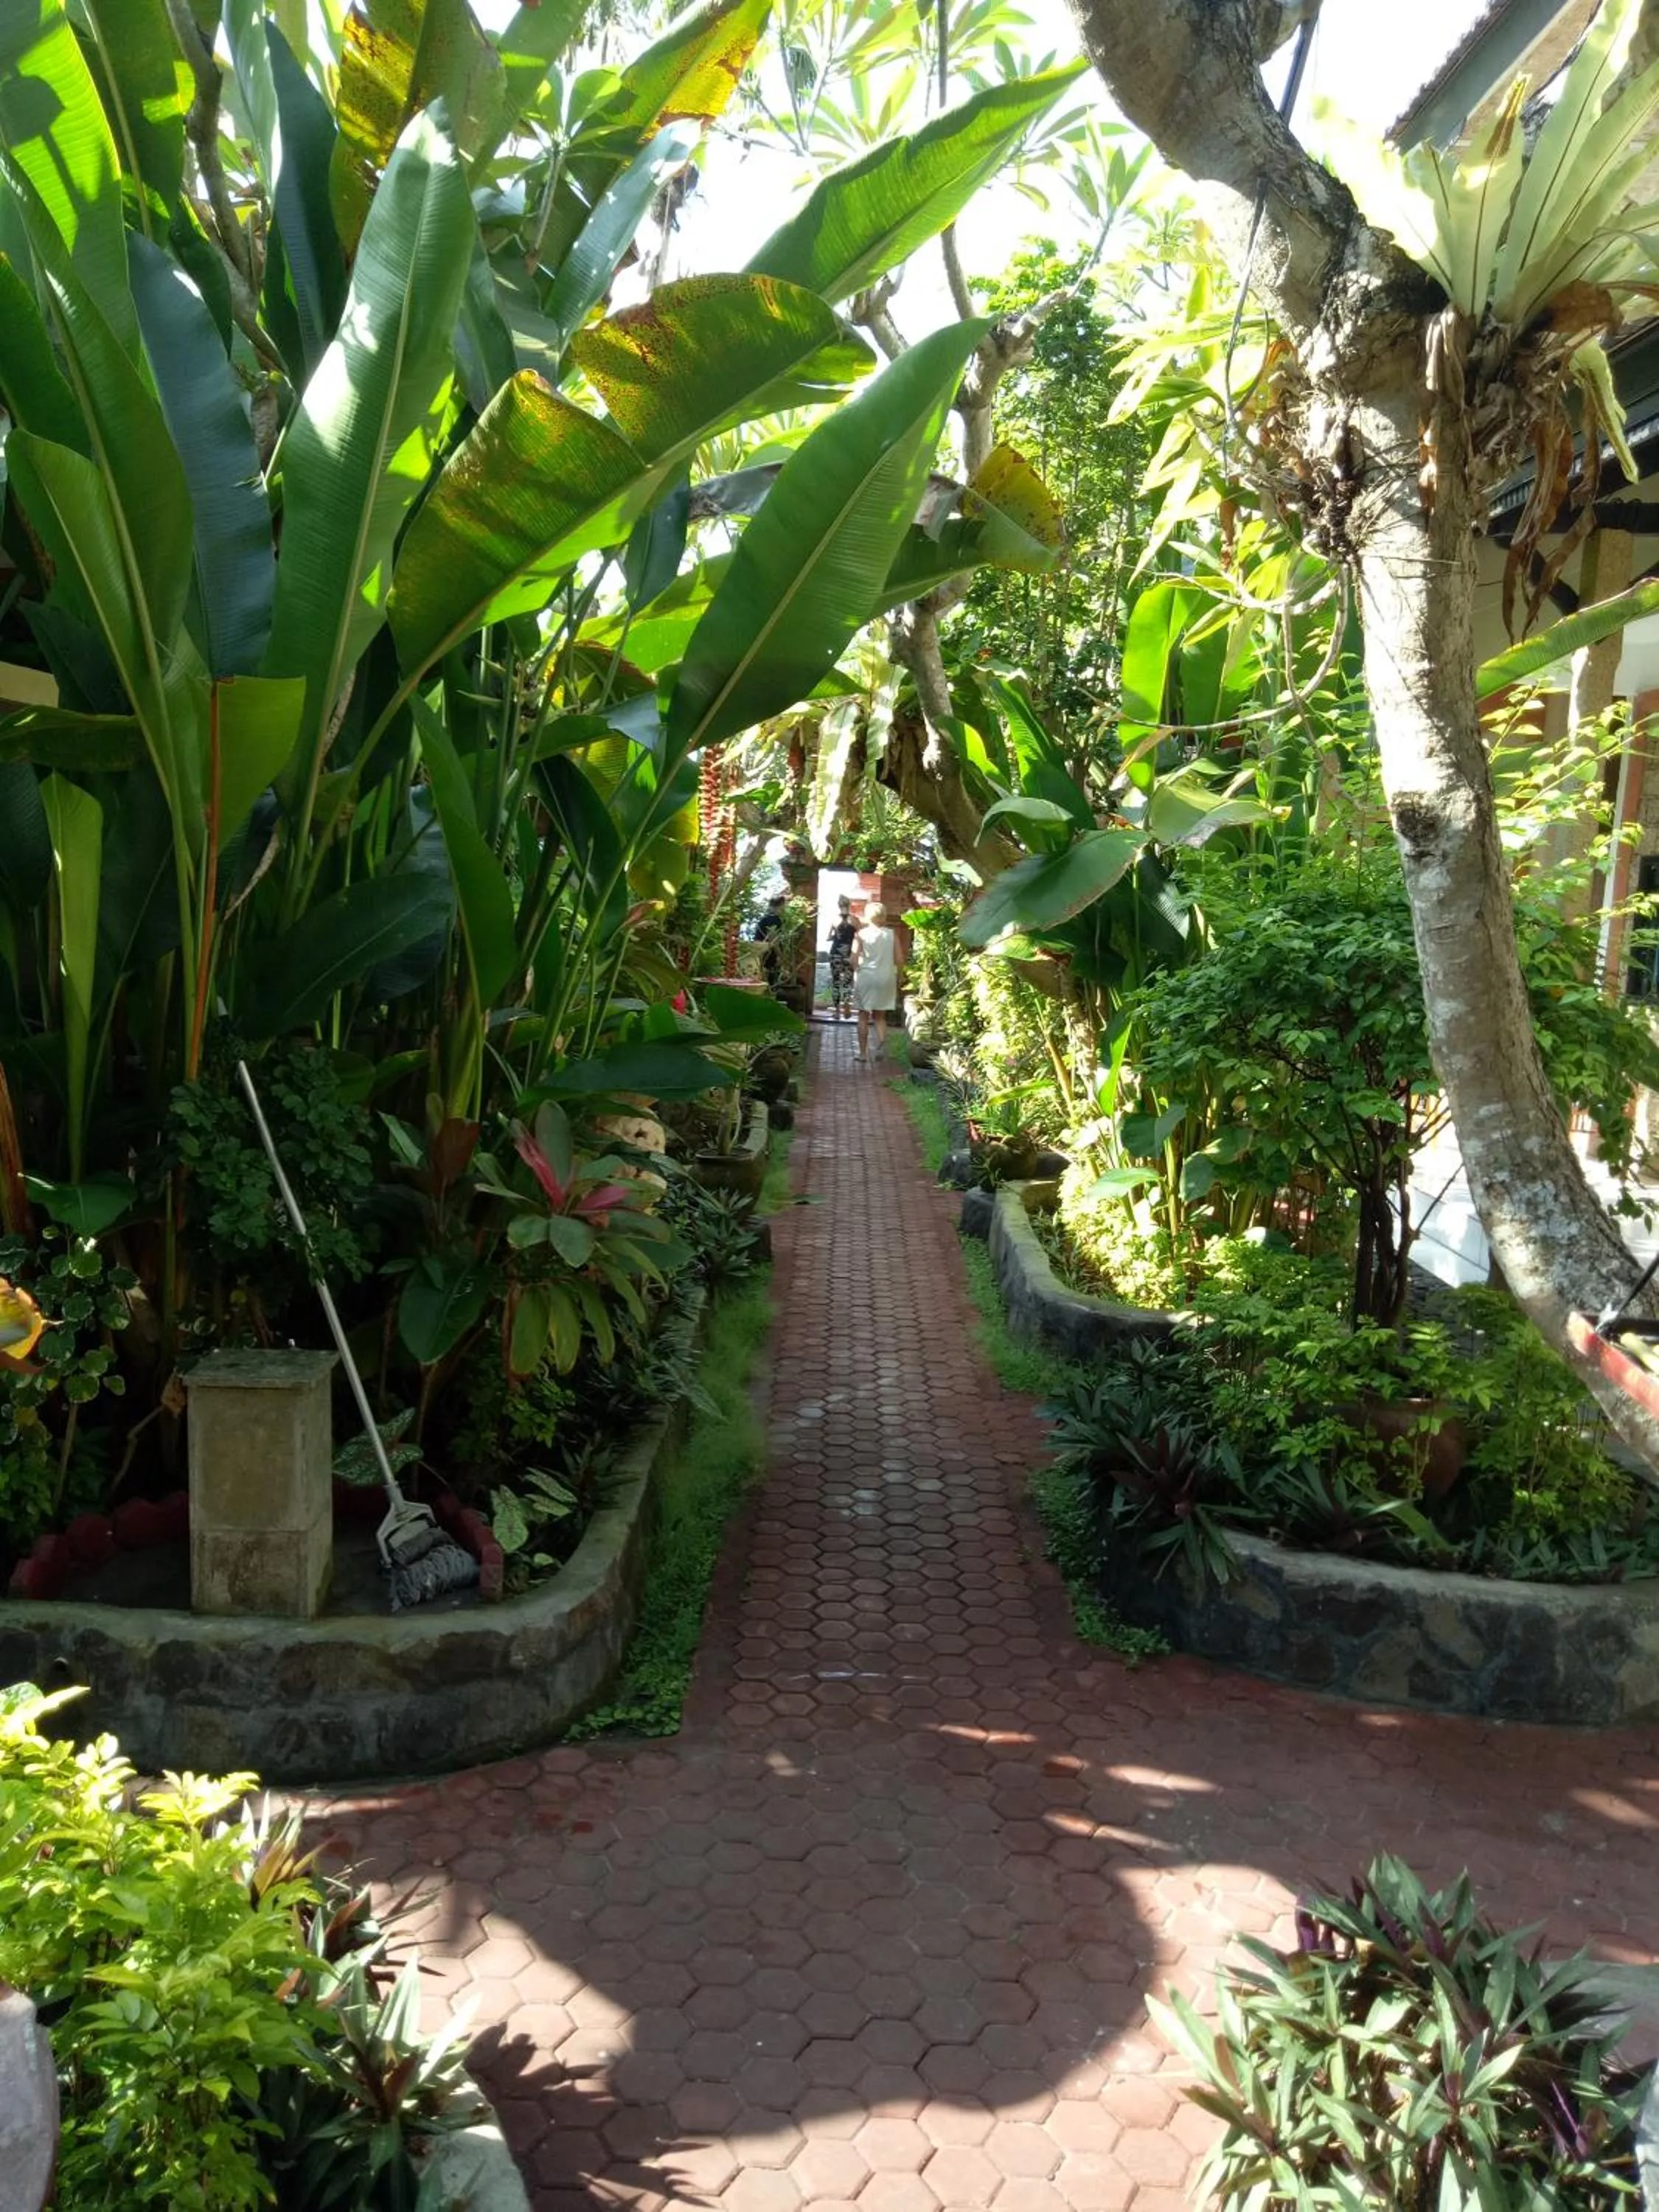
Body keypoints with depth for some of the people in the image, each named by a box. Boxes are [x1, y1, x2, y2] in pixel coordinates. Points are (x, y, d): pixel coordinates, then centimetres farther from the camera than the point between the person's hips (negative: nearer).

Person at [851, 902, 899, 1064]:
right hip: (886, 978, 2)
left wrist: (857, 971, 7)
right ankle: (882, 1042, -11)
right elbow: (898, 959, -2)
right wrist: (896, 977, 11)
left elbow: (854, 958, -10)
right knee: (880, 1016, 14)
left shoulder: (862, 934, -5)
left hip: (865, 977, -2)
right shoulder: (892, 935, 0)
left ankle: (863, 1052, 12)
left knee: (863, 1016, 10)